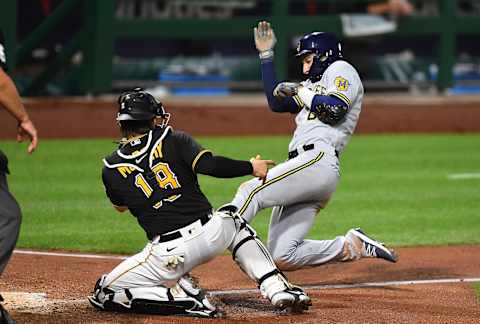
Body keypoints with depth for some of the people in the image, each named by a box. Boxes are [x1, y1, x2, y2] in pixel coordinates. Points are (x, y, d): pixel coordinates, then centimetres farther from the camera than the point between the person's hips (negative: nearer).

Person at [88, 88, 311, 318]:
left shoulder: (112, 169, 5)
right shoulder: (173, 140, 3)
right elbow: (211, 165, -11)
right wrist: (251, 167, 4)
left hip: (168, 255, -2)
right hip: (211, 234, 2)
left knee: (103, 294, 10)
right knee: (234, 223, 37)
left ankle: (183, 299, -7)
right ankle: (278, 290, 18)